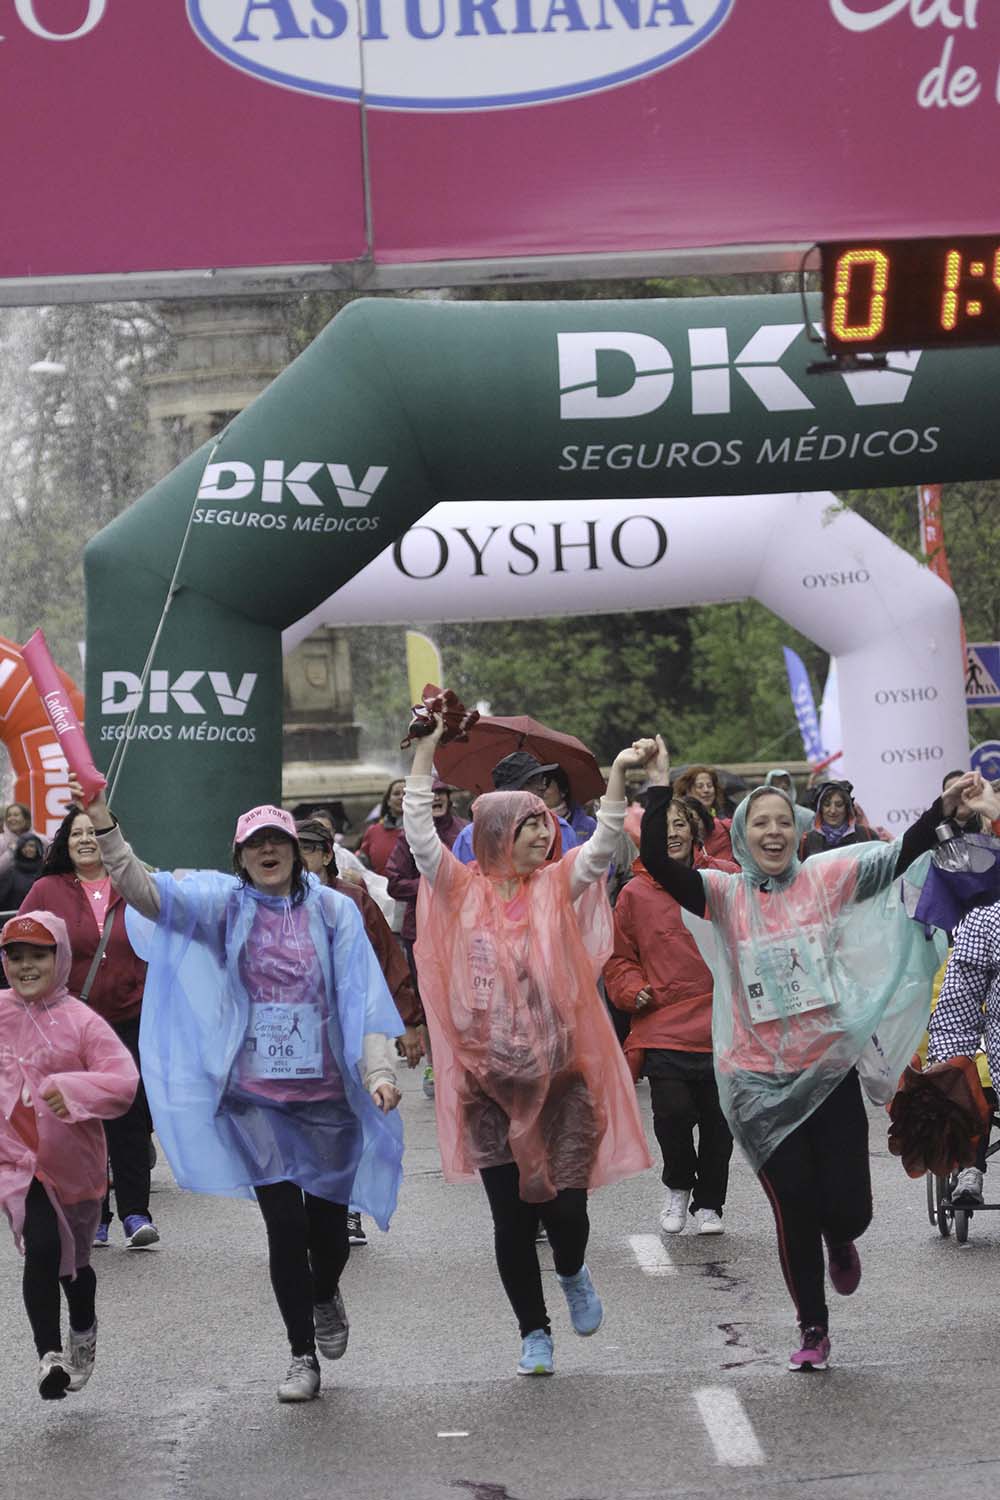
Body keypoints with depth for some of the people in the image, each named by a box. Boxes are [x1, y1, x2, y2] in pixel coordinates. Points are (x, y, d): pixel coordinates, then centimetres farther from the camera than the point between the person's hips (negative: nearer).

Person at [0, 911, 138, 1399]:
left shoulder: (81, 1022, -11)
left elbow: (124, 1080, -19)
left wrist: (75, 1089, -33)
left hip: (74, 1162, 0)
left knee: (74, 1261, 17)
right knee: (41, 1249, -21)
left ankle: (83, 1333, 46)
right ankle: (49, 1353, -13)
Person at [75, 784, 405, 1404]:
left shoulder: (333, 909, 2)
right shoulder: (222, 903, 2)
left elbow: (362, 995, -2)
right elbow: (145, 891, -12)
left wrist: (378, 1071, -15)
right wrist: (103, 825, -26)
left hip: (326, 1095, 0)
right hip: (254, 1097, 0)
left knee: (328, 1218, 7)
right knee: (284, 1222, -4)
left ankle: (325, 1296, 42)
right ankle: (303, 1356, 13)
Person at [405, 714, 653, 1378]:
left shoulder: (556, 887, 3)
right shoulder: (463, 891, 2)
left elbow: (602, 846, -9)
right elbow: (419, 830, -6)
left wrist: (619, 774, -22)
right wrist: (427, 748, -12)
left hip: (559, 1076, 0)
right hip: (489, 1081, 0)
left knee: (565, 1204, -3)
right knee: (511, 1215, 4)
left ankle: (572, 1272, 32)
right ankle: (535, 1331, 21)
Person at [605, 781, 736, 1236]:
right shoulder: (635, 893, 3)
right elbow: (618, 958, 12)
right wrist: (633, 990, -6)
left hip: (722, 1025, 1)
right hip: (664, 1025, -1)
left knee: (718, 1121, 8)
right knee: (673, 1111, -15)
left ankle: (708, 1202, 30)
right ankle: (677, 1184, 14)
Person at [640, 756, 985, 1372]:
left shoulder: (825, 878, 0)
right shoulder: (725, 894, -3)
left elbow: (899, 857, -10)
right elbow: (657, 861, -16)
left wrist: (944, 808, -25)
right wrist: (661, 791, -28)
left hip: (830, 1069, 1)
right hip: (760, 1080, -1)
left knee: (848, 1208, 1)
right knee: (796, 1208, 0)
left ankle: (841, 1241, 41)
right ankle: (814, 1329, 23)